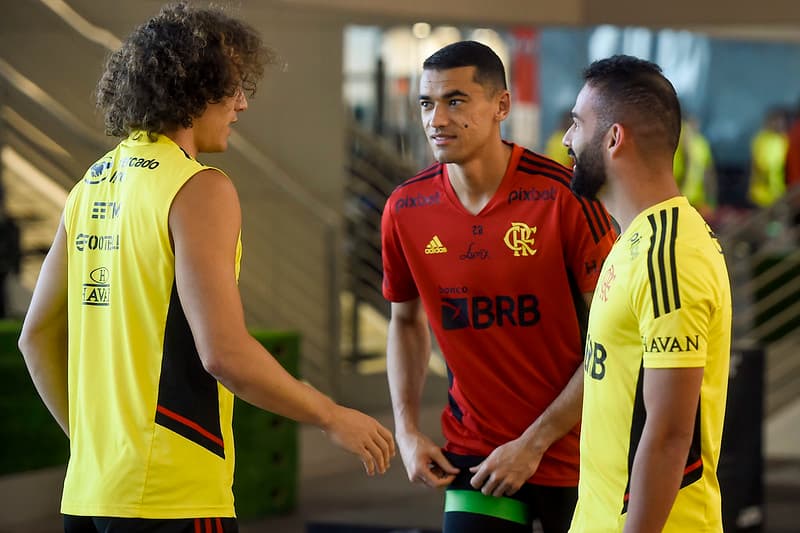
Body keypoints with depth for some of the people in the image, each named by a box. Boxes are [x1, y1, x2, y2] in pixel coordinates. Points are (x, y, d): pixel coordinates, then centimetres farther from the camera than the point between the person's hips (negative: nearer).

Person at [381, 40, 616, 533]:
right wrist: (408, 432, 1)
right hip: (474, 455, 2)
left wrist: (534, 444, -13)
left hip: (571, 451, -2)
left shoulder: (564, 196, -15)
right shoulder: (405, 210, -3)